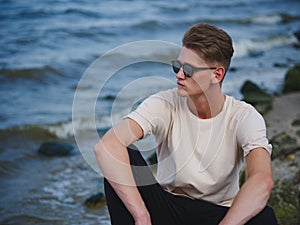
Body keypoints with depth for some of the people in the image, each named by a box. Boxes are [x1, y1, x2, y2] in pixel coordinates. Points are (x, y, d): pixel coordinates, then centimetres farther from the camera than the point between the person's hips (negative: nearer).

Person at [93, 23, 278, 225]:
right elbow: (106, 146, -30)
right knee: (123, 157, -25)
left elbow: (263, 181, -32)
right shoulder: (164, 105, -13)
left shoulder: (244, 117, -14)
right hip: (167, 209, 1)